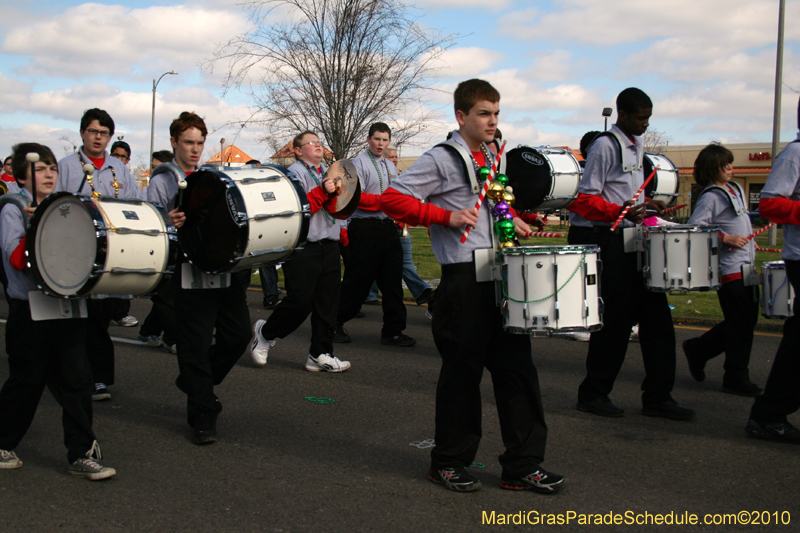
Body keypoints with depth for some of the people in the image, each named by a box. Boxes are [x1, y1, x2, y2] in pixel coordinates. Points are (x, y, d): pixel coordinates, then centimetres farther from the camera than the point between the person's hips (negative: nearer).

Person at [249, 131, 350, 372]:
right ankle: (265, 333, 17)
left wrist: (334, 193, 0)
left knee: (328, 302, 4)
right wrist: (322, 191, -17)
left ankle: (320, 355, 12)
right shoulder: (294, 173, -3)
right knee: (300, 302, -8)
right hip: (303, 247, -7)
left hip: (329, 246, 7)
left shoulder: (328, 173, 19)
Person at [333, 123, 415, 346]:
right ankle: (336, 324, 13)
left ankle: (393, 330, 10)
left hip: (387, 226, 7)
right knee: (357, 280, -2)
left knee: (392, 279, 5)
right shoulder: (359, 163, -6)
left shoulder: (390, 166, 19)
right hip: (365, 227, -7)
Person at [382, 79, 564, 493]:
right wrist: (447, 216, -17)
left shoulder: (493, 158, 16)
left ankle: (523, 464, 16)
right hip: (463, 280, -7)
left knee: (517, 366, 7)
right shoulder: (441, 159, -7)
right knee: (462, 370, 2)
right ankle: (449, 463, 18)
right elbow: (392, 199, -13)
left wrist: (511, 221, 12)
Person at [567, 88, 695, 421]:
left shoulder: (637, 146, 18)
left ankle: (658, 397, 12)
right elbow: (584, 200, -16)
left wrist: (645, 205, 12)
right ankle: (593, 394, 10)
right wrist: (619, 211, -28)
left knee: (655, 313, 5)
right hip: (602, 240, -9)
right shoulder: (605, 146, -10)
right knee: (616, 318, -6)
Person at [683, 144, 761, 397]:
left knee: (747, 320, 13)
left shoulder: (735, 189, 15)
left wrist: (748, 241, 16)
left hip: (746, 267, 9)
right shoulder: (711, 197, -12)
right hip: (730, 269, -9)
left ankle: (698, 350, 25)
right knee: (741, 324, -4)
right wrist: (727, 238, -20)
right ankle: (736, 379, 7)